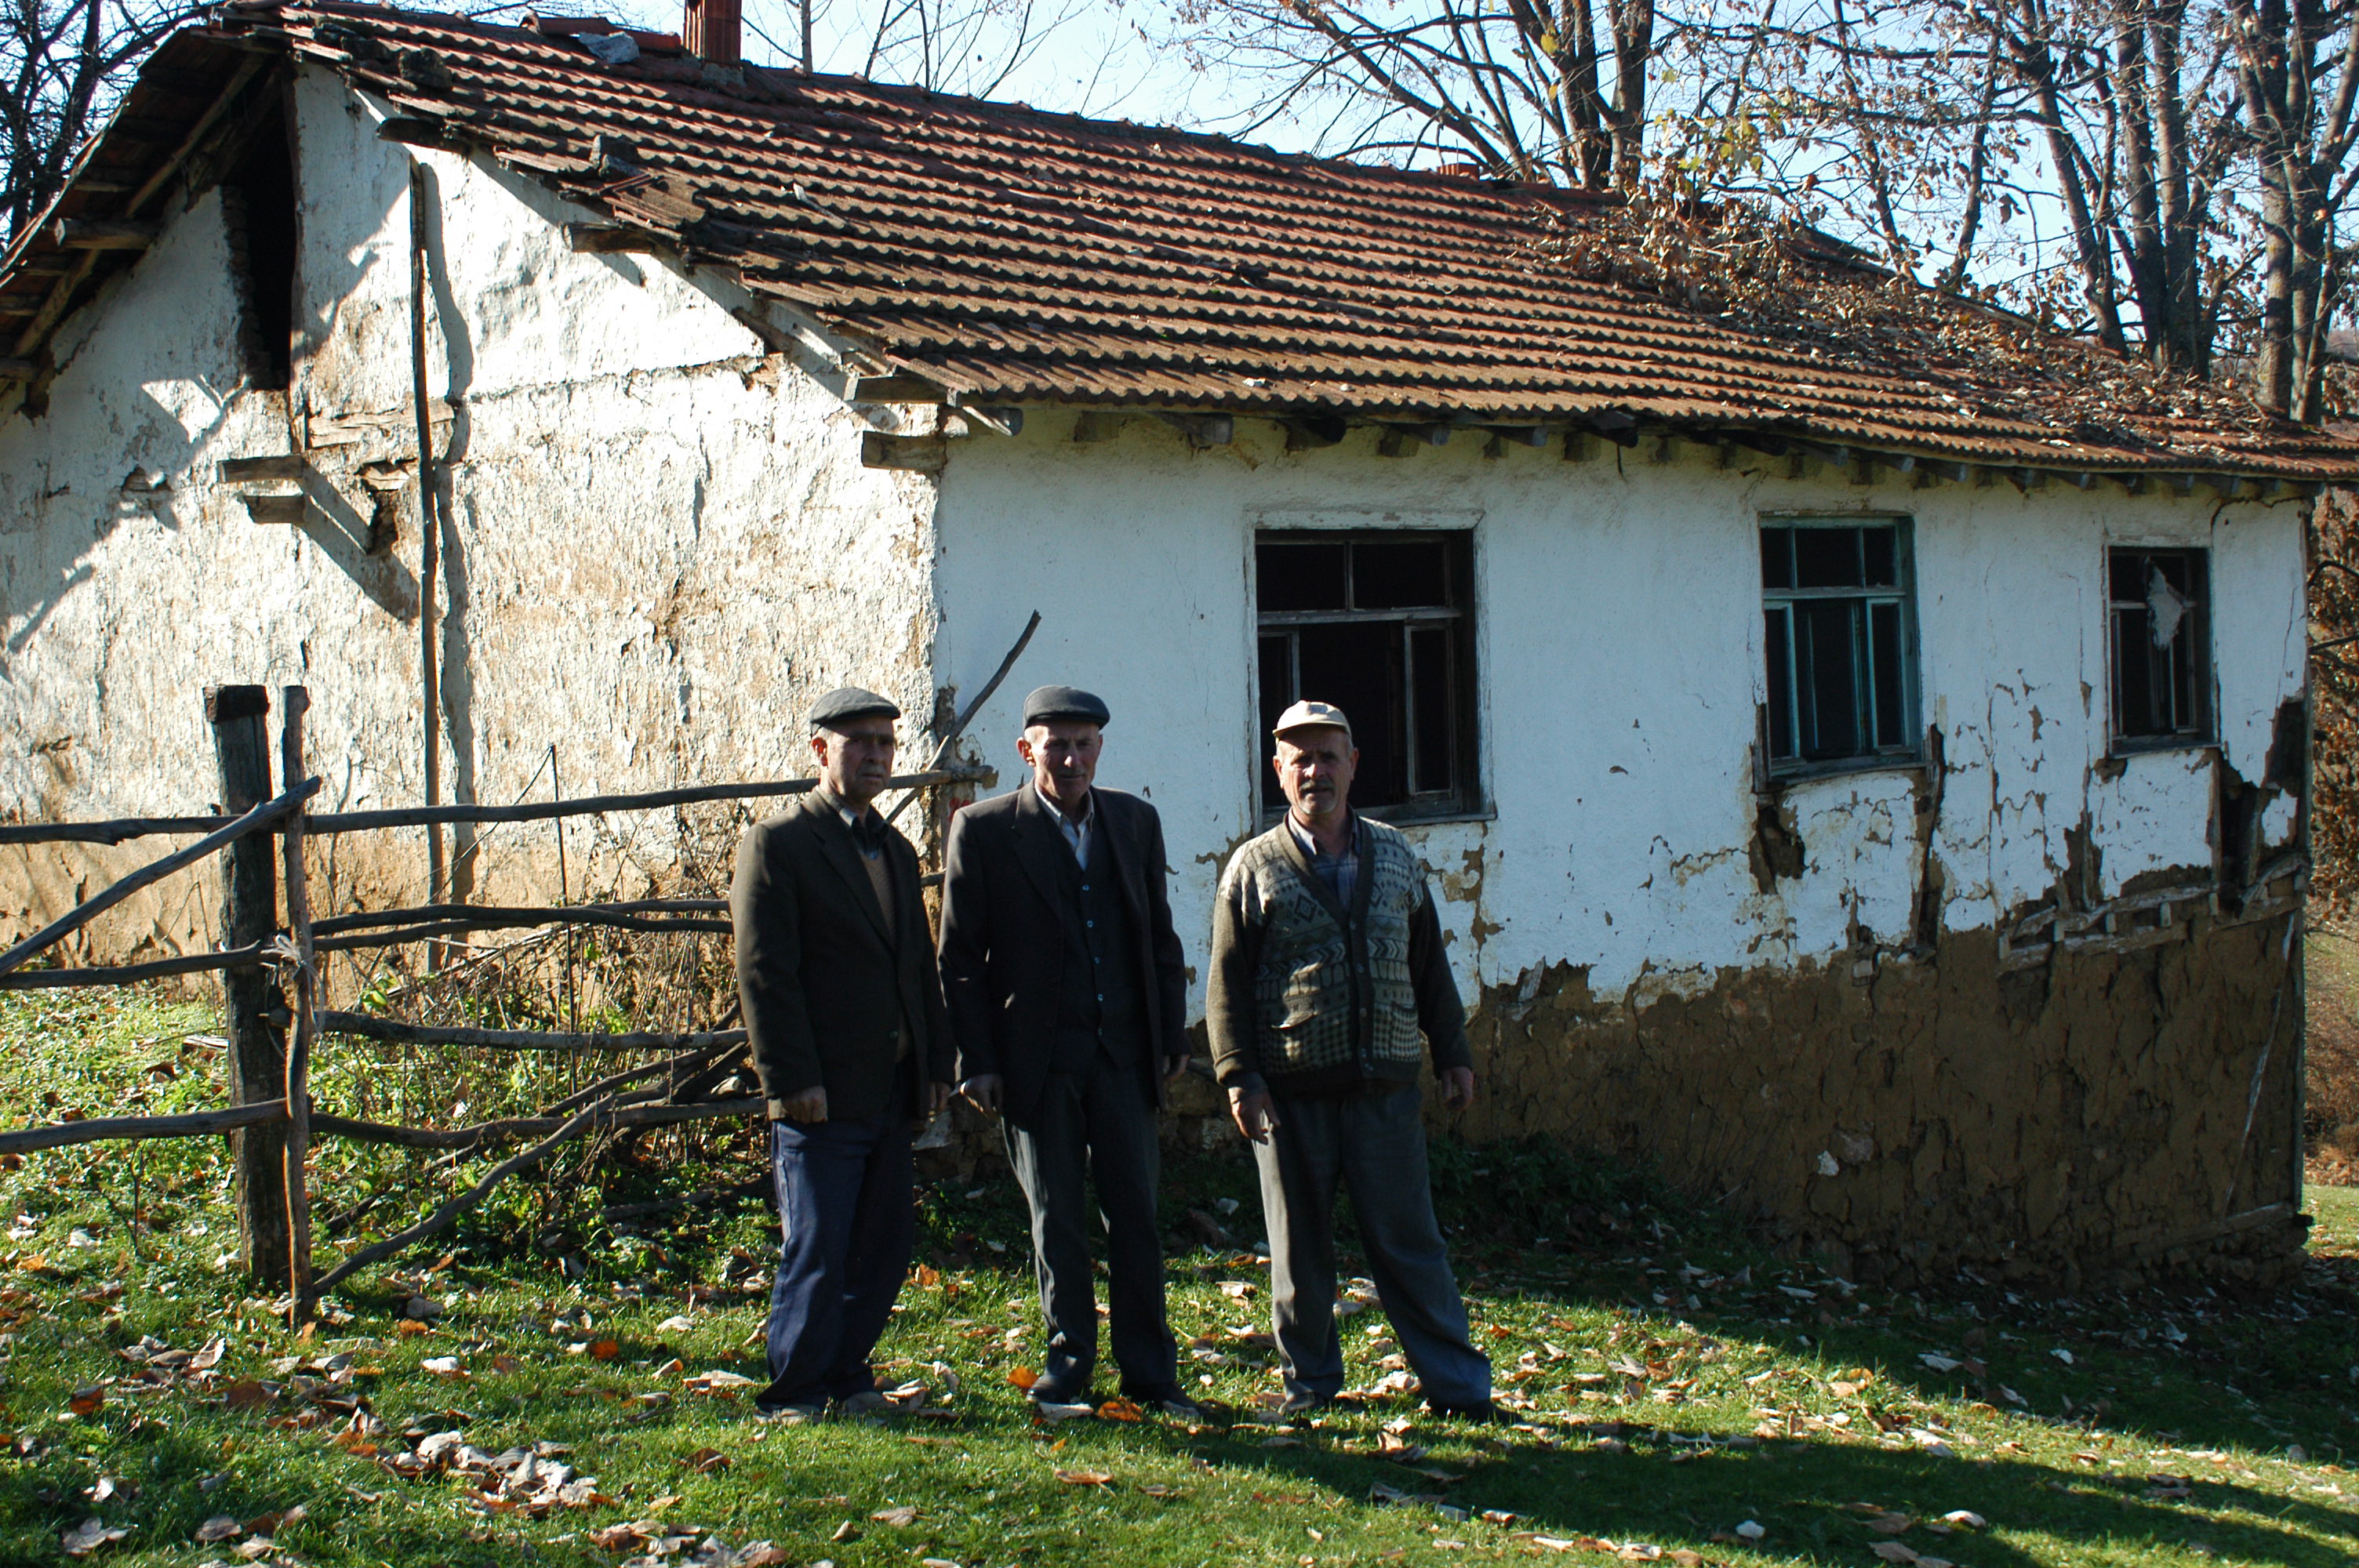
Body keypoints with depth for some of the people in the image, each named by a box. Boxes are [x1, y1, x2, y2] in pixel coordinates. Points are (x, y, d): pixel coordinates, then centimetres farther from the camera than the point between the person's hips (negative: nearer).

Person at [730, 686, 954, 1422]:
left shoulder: (896, 851, 19)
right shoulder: (777, 843, -5)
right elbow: (763, 972, -11)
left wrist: (936, 1065, 13)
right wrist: (791, 1079, -16)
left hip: (891, 1091, 7)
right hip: (822, 1096, -7)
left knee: (886, 1248, 9)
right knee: (818, 1252, -4)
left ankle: (846, 1375, 23)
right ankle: (793, 1394, 8)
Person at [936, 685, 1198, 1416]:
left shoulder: (1135, 821, 8)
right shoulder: (983, 830, -2)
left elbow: (1160, 937, 14)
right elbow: (960, 956, -2)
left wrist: (1172, 1037, 8)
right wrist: (977, 1060, -6)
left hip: (1123, 1052, 3)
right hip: (1036, 1058, -3)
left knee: (1136, 1213, 4)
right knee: (1057, 1218, 5)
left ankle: (1150, 1372, 13)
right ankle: (1067, 1364, 18)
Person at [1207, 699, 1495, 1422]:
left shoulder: (1395, 857, 12)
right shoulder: (1254, 868, 3)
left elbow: (1428, 966, 17)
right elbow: (1227, 984, 0)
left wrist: (1452, 1053, 12)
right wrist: (1239, 1078, -8)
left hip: (1385, 1086, 2)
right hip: (1291, 1091, -1)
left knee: (1408, 1241, 3)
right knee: (1299, 1249, 6)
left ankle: (1457, 1382, 10)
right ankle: (1310, 1382, 19)